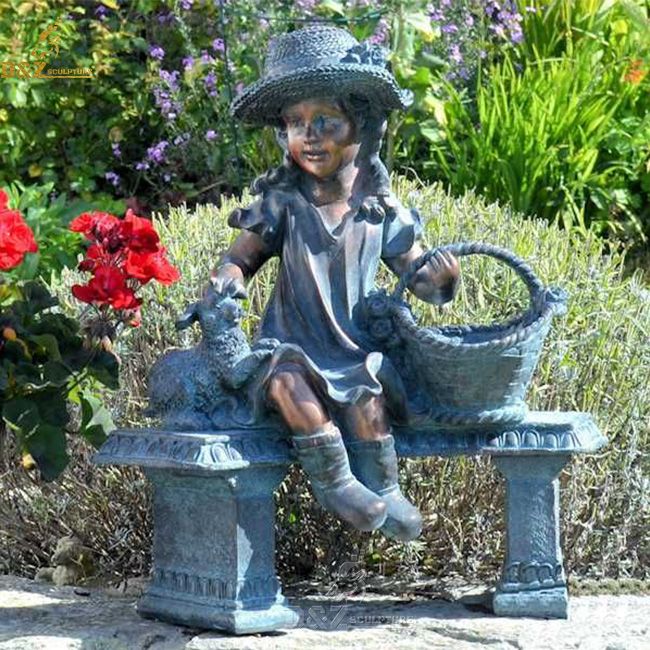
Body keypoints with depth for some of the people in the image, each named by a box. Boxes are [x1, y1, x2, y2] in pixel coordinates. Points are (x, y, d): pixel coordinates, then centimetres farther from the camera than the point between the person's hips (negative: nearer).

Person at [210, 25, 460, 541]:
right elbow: (242, 257, 6)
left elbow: (415, 276, 7)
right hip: (294, 341, 0)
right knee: (290, 384, -34)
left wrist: (439, 276, -16)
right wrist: (229, 278, -17)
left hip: (357, 346, 0)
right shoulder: (282, 202, 0)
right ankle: (335, 483, -23)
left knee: (367, 400, -30)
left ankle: (383, 491, -11)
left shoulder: (380, 208, 2)